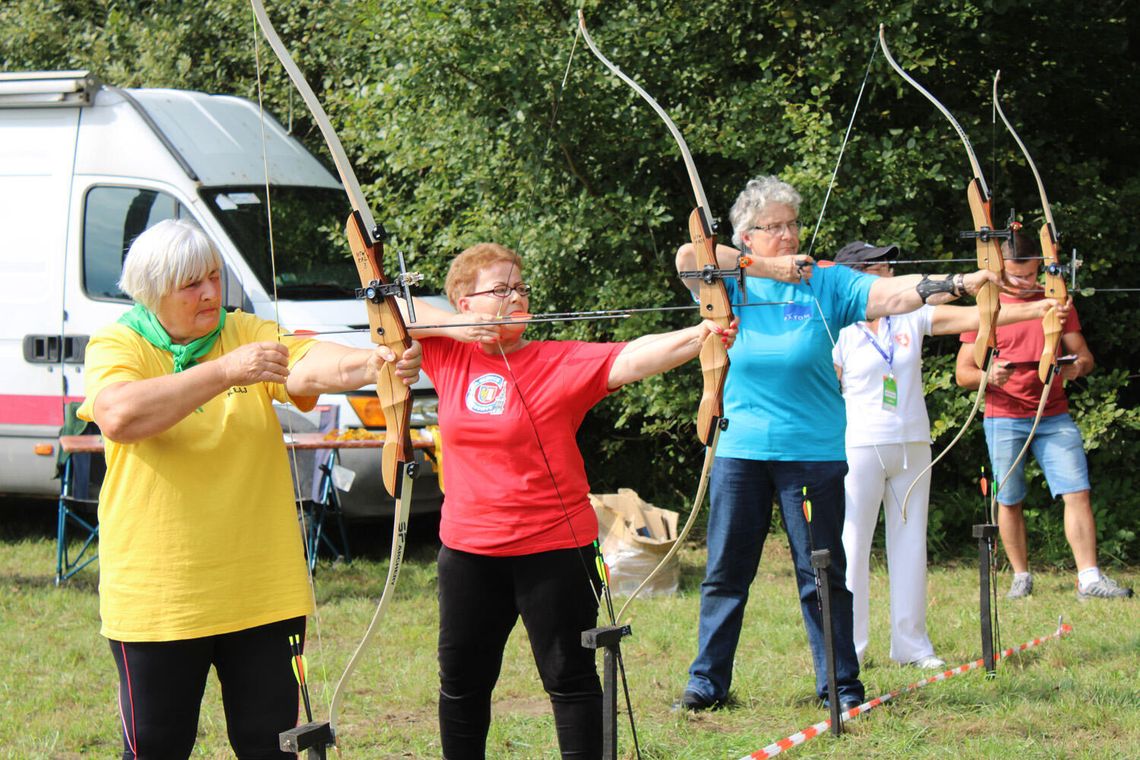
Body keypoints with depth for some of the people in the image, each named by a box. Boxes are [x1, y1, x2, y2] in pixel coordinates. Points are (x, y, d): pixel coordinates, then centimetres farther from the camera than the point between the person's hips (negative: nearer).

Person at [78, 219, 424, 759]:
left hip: (263, 591, 2)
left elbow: (312, 365, -17)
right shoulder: (117, 346, -4)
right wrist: (225, 372, -29)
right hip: (157, 594, -2)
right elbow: (118, 415, -26)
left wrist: (375, 363, -39)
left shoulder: (248, 334, 2)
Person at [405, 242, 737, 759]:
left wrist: (698, 336, -40)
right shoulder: (448, 354, 2)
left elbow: (633, 358, -22)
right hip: (468, 548, 4)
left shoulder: (564, 364, -9)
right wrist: (455, 327, -11)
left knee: (570, 677, 2)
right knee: (462, 679, 14)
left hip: (553, 547, -3)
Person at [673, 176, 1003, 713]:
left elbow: (892, 292, -11)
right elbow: (688, 257, -15)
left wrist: (962, 284, -25)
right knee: (725, 572, 7)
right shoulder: (731, 286, 3)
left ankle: (840, 683, 11)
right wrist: (769, 267, -16)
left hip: (812, 451, -1)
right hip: (740, 451, 1)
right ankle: (708, 682, 16)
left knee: (822, 574, 3)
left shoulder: (827, 284, 1)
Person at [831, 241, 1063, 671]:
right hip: (859, 448, -4)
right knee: (853, 545, -3)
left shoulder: (912, 320, 6)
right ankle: (848, 647, 3)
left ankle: (912, 643, 12)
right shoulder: (840, 332, -5)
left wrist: (1033, 310, -15)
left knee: (910, 542, 6)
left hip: (912, 446, 4)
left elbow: (972, 316, -3)